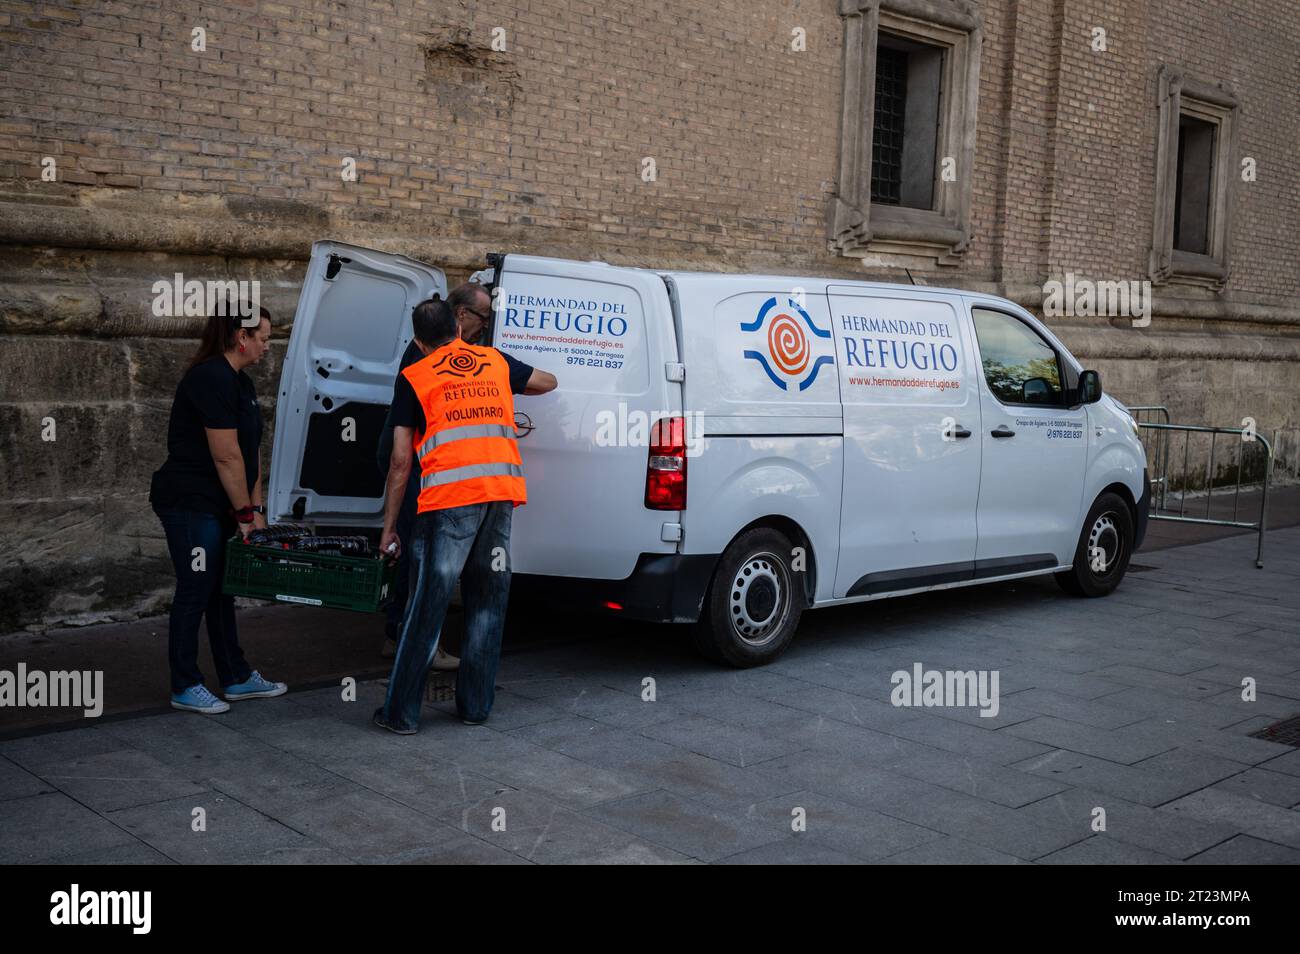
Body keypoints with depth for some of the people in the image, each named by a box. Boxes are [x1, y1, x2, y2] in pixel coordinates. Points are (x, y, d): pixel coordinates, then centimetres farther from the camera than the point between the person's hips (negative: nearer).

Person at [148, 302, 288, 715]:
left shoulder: (240, 382, 14)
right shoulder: (212, 379, -18)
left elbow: (251, 452, 14)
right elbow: (227, 456, -20)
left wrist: (256, 508, 9)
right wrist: (246, 513, -15)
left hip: (216, 508, 10)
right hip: (189, 505, -10)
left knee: (220, 590, 14)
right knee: (195, 591, -3)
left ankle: (236, 678, 22)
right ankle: (185, 688, 7)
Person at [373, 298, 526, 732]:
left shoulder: (413, 377, 8)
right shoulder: (495, 361, 19)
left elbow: (400, 461, 5)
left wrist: (388, 528, 11)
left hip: (450, 497, -3)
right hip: (503, 491, 4)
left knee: (427, 608, 2)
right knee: (488, 603, 13)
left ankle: (401, 712, 8)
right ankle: (476, 705, 20)